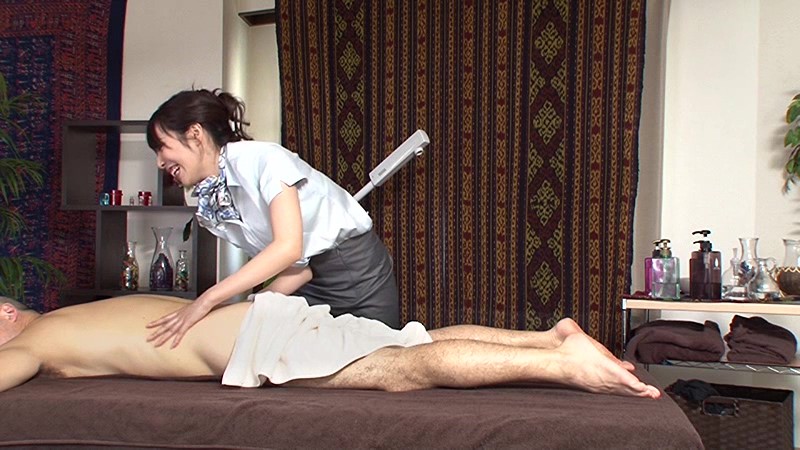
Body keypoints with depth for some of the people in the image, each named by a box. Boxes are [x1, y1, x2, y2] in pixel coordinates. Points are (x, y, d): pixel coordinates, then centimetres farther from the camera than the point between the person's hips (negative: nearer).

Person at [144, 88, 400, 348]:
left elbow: (289, 248, -29)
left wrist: (207, 300, -28)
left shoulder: (261, 158, -21)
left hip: (358, 268, -5)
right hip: (312, 281, 6)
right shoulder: (208, 206, 0)